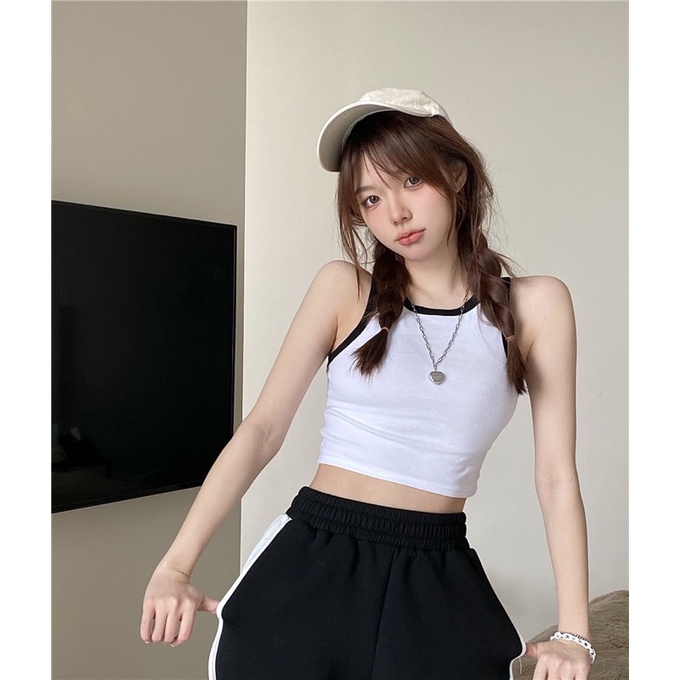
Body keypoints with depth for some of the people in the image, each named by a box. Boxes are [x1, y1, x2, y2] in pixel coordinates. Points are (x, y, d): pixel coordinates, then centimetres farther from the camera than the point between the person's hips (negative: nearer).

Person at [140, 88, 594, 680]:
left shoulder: (535, 305, 0)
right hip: (308, 564, 1)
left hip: (438, 581, 0)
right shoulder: (344, 288, 0)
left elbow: (557, 478, -2)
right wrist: (175, 566, -12)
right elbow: (263, 429, -4)